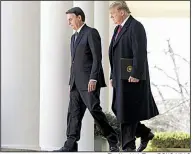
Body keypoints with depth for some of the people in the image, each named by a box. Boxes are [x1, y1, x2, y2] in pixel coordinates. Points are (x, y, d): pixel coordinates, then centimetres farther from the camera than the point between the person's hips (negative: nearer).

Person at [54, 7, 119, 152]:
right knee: (74, 112, 2)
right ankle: (71, 145, -1)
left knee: (95, 110, -11)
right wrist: (72, 82, 16)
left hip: (89, 81, -8)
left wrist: (93, 79, -20)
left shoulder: (91, 33, -6)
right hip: (76, 83, 9)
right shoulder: (74, 37, 21)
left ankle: (113, 141, 1)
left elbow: (97, 57, -14)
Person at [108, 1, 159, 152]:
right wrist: (113, 76, 17)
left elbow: (140, 53, -19)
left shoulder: (136, 26, -11)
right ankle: (145, 133, 21)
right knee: (119, 110, 9)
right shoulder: (118, 29, 17)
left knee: (127, 111, -6)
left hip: (132, 78, -9)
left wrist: (135, 75, -23)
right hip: (120, 78, 9)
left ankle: (129, 146, 1)